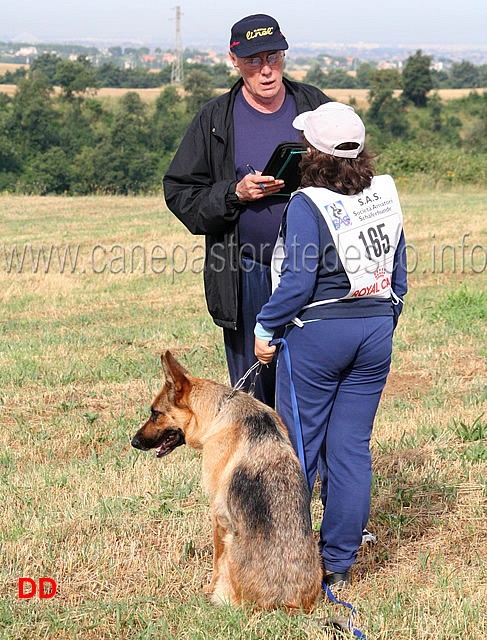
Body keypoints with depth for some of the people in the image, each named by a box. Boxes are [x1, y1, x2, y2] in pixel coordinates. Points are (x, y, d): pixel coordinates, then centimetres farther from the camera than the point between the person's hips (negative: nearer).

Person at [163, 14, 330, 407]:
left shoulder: (314, 106, 5)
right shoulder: (215, 120, 2)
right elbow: (180, 193, 2)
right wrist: (235, 193, -14)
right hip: (246, 277, 0)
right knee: (253, 392, 7)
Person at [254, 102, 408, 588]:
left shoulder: (307, 205, -14)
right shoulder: (385, 196, 4)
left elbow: (297, 283, -17)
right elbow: (398, 275, 10)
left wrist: (266, 328, -4)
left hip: (318, 331, -5)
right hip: (376, 332, 5)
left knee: (298, 445, 6)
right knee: (352, 448, 8)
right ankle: (339, 562, 12)